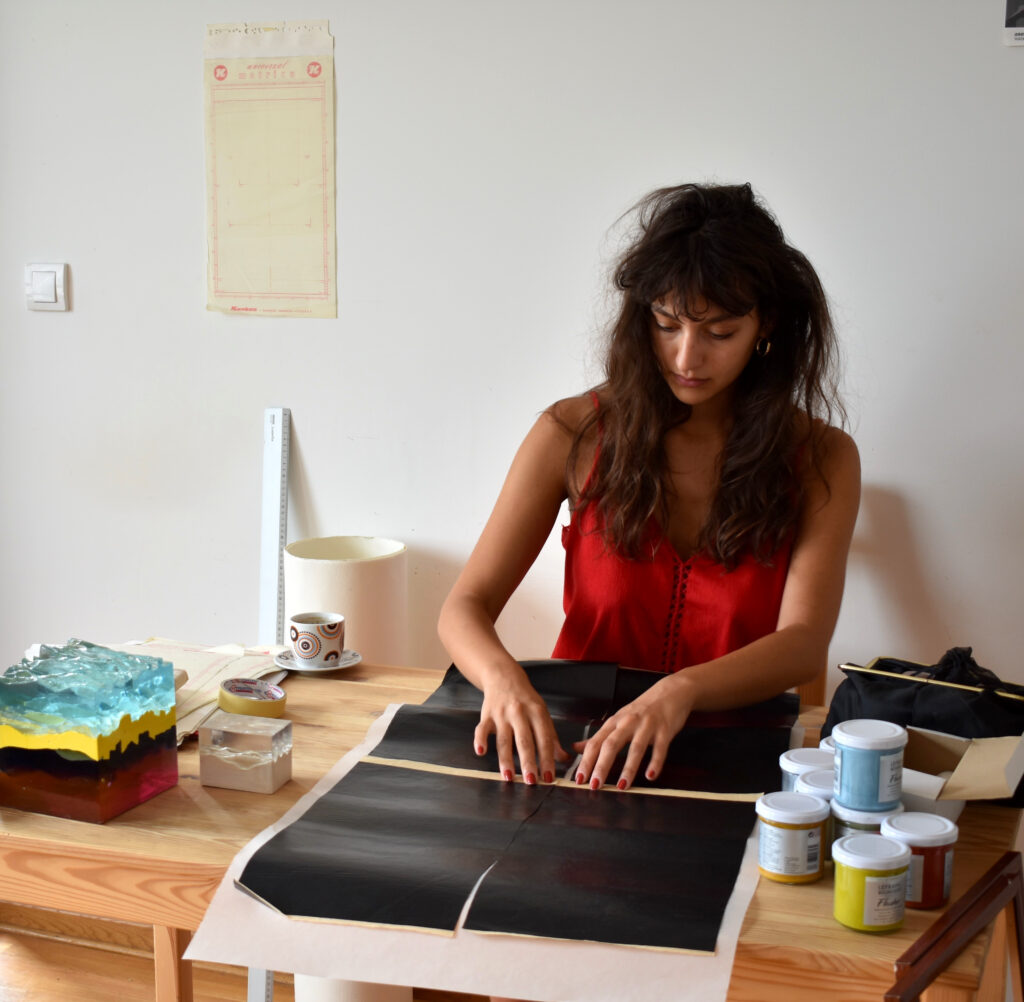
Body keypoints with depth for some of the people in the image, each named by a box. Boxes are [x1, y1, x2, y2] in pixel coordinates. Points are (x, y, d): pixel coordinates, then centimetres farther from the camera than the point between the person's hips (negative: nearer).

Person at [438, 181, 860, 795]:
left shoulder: (821, 458, -1)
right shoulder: (576, 434, 0)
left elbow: (804, 643, -13)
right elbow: (466, 606, -3)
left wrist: (680, 692, -34)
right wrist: (505, 678, -27)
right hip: (578, 738, 1)